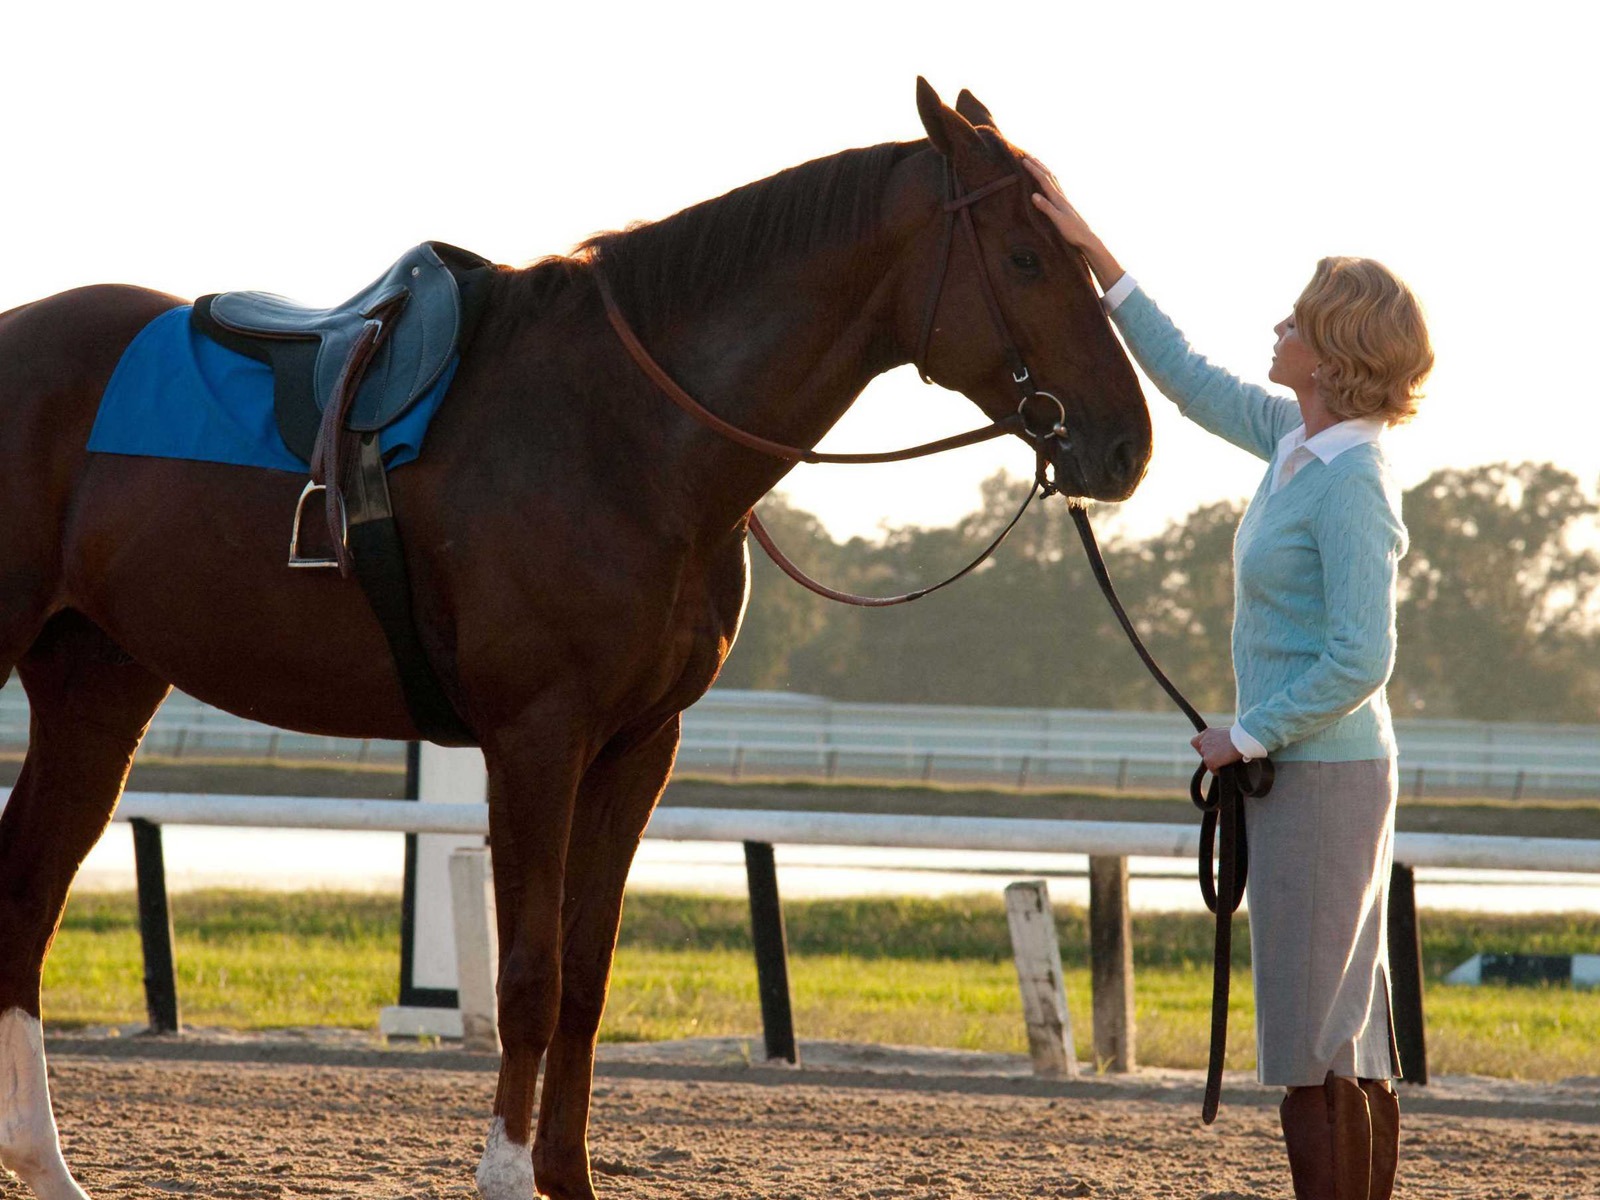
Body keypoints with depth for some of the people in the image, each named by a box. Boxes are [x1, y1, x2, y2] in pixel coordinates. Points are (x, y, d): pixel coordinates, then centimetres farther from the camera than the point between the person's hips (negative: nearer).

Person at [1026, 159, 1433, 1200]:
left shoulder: (1350, 484, -20)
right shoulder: (1296, 438, 7)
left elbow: (1359, 661, -25)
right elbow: (1187, 377, 20)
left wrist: (1246, 737, -14)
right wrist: (1091, 253, 18)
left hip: (1322, 774, -10)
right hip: (1314, 772, 10)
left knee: (1315, 1044, -7)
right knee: (1357, 1036, 12)